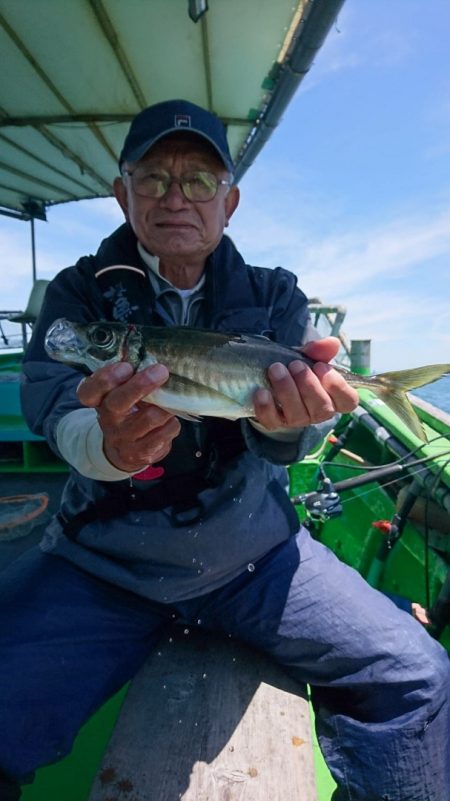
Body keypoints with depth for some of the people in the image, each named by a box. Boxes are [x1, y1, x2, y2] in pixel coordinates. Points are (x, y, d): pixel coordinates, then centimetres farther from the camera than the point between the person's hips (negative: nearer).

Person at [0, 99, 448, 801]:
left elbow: (283, 443, -9)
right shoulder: (80, 292, 2)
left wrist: (287, 416, -34)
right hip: (100, 563, 0)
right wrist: (108, 445, -39)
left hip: (252, 552, 1)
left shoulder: (274, 297, 4)